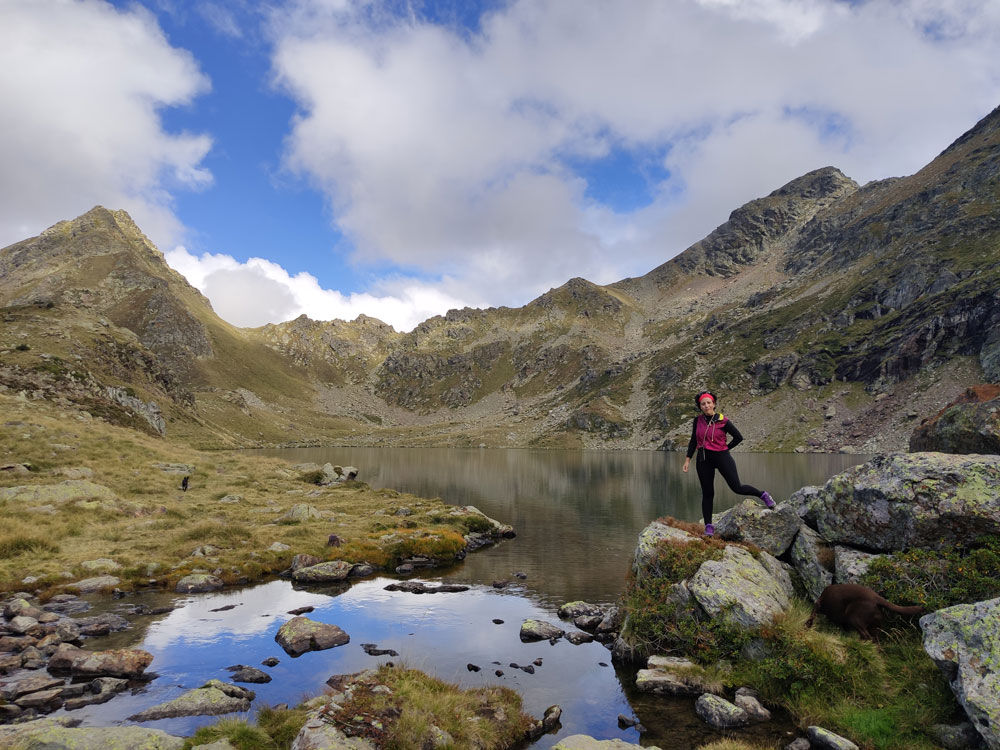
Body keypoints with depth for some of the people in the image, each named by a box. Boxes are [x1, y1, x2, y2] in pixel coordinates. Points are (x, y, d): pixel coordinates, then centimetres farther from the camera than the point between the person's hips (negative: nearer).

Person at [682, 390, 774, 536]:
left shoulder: (723, 421, -10)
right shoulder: (698, 420, 1)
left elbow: (738, 437, 0)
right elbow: (693, 440, 11)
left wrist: (726, 448, 1)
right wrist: (688, 458, 8)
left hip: (721, 457, -3)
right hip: (703, 460, 3)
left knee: (737, 488, -1)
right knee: (707, 494, 6)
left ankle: (762, 495, 27)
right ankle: (708, 525, 14)